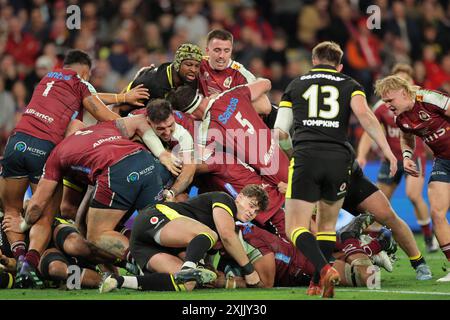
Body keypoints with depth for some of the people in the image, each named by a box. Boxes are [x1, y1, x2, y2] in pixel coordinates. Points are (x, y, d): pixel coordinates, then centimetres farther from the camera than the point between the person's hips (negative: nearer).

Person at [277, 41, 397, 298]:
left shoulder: (295, 85, 20)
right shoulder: (350, 85, 16)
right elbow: (365, 116, -4)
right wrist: (388, 151, -7)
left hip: (305, 158, -1)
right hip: (339, 159, 1)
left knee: (296, 228, -1)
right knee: (327, 225, 20)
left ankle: (324, 270, -25)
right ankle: (319, 285, 13)